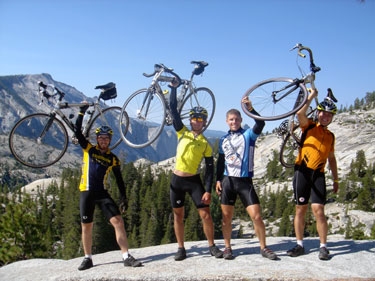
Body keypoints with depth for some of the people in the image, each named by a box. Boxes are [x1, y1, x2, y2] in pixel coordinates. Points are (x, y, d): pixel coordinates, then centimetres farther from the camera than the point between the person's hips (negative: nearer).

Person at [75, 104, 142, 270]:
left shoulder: (113, 159, 6)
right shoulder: (89, 149, 5)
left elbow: (119, 180, 8)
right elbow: (77, 132, -4)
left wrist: (124, 198, 1)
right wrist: (82, 112, -7)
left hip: (103, 194, 1)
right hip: (87, 193, -1)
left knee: (118, 221, -11)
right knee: (87, 226, 6)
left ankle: (127, 257, -9)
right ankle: (88, 258, 22)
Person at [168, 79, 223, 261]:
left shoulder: (206, 144, 0)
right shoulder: (182, 132, 3)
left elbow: (210, 169, -1)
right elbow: (173, 109, -2)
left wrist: (208, 191, -9)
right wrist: (174, 88, -6)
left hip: (194, 181, -1)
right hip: (176, 180, 1)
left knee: (205, 214, -3)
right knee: (178, 215, 7)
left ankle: (212, 246, 14)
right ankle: (181, 249, 19)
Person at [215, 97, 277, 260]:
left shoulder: (248, 135, 1)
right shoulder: (224, 140, 12)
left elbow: (261, 124, -19)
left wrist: (250, 108, -32)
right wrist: (218, 180, 6)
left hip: (245, 181, -3)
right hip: (227, 181, 3)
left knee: (256, 216, -7)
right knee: (226, 217, 5)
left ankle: (263, 248, 9)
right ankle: (227, 248, 20)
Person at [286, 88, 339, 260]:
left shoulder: (330, 136, 17)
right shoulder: (309, 126, 5)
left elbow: (331, 158, 23)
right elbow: (300, 113, -16)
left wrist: (336, 179, 20)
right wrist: (311, 96, -10)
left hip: (318, 175, 2)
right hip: (302, 171, -2)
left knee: (318, 210, -7)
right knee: (300, 209, 3)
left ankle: (323, 247, 4)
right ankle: (299, 245, 14)